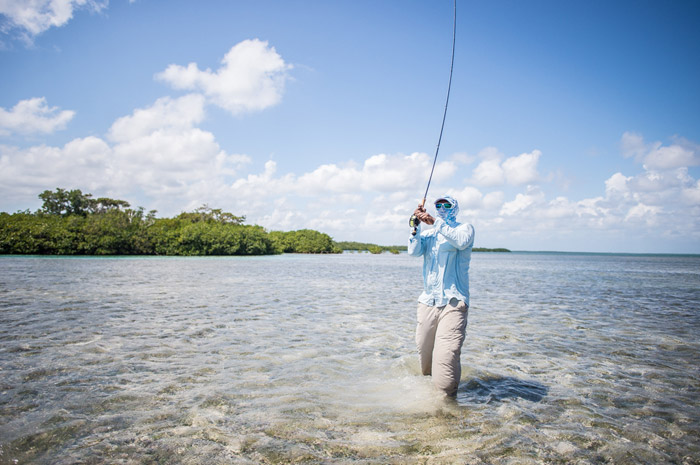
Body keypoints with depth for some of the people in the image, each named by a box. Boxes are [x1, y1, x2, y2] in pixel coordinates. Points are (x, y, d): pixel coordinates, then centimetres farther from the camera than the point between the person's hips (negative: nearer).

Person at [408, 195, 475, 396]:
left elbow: (462, 241, -16)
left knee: (445, 359, -15)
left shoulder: (464, 228, 8)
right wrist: (416, 225, -7)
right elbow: (414, 251, 0)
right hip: (427, 302, 5)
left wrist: (436, 222, -18)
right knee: (425, 363, 11)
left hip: (453, 303, -4)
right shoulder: (428, 234, 20)